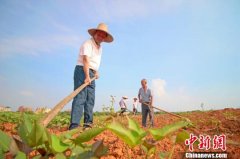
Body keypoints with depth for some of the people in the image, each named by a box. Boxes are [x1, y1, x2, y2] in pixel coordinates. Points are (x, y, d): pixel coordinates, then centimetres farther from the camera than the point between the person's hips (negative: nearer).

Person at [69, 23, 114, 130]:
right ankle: (74, 125, -19)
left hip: (91, 74, 9)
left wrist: (96, 71, 18)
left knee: (90, 99, 5)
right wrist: (87, 76, -33)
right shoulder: (88, 44, -10)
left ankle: (88, 124, 9)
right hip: (82, 71, -9)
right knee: (80, 98, -17)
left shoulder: (100, 47, 20)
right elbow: (85, 60, -23)